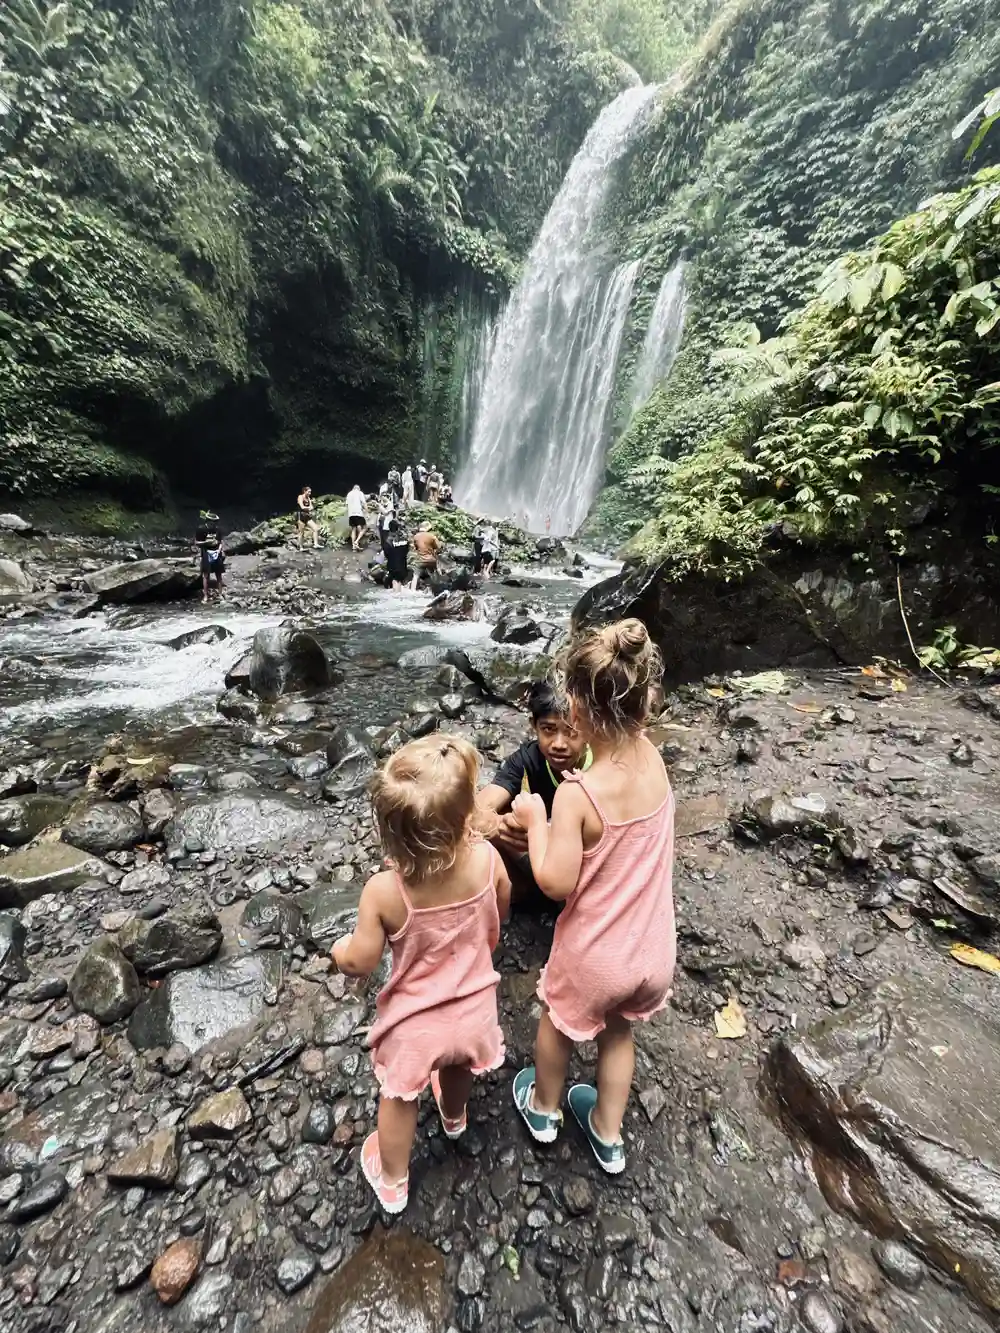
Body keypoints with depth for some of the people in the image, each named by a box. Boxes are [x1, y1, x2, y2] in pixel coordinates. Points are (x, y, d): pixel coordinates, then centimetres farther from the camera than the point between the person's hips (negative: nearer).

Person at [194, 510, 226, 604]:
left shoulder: (218, 528, 1)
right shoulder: (201, 529, -8)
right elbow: (196, 542, -3)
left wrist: (220, 549, -5)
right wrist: (206, 542, -19)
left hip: (217, 553, 3)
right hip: (206, 554, -3)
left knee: (219, 574, 6)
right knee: (206, 575, -1)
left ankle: (220, 594, 13)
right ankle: (205, 596, 5)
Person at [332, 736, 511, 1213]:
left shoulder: (383, 891, -35)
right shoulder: (487, 860, -29)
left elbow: (360, 963, -19)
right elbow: (501, 910, -7)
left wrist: (339, 948, 2)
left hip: (415, 1024, -3)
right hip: (473, 1008, 3)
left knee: (398, 1096, 30)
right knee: (457, 1065, 37)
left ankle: (393, 1182, 58)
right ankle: (454, 1117, 69)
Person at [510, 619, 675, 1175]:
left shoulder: (578, 794, -33)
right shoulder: (653, 759, -16)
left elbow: (555, 883, -25)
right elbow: (636, 725, 7)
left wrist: (536, 819, -14)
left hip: (595, 958, -4)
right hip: (653, 951, 4)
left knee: (560, 1022, 30)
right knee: (619, 1030, 34)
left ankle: (545, 1108, 59)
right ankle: (609, 1133, 58)